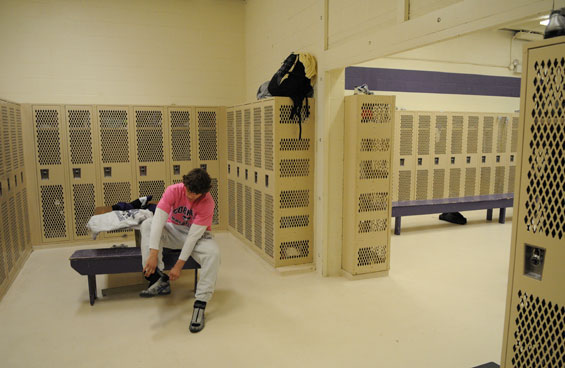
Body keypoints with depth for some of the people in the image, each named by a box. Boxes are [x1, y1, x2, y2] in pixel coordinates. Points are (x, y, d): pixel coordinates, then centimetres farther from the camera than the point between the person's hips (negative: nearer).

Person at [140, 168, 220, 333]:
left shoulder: (207, 203, -25)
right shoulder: (173, 191, -21)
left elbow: (193, 235, -26)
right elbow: (158, 220, -30)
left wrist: (179, 265, -28)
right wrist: (153, 253, -39)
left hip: (196, 235, -2)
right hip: (173, 231, 2)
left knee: (213, 252, -33)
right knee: (147, 225, -26)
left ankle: (200, 305, -26)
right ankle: (159, 279, -30)